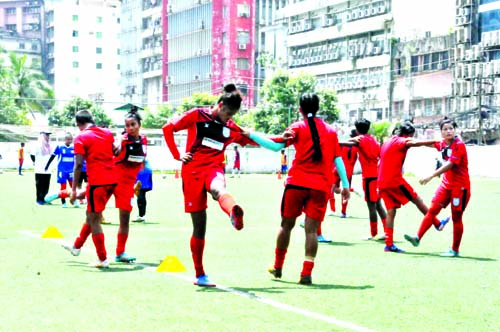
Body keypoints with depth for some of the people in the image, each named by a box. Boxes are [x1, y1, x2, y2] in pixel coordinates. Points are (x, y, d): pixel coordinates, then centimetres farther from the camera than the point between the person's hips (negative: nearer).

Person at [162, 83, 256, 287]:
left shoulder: (231, 128, 13)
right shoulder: (197, 116, 3)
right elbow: (168, 129, 3)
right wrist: (177, 156, -1)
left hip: (214, 169, 1)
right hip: (193, 171, -1)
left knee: (217, 188, -39)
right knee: (199, 225, 0)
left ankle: (234, 213, -75)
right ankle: (199, 275, 12)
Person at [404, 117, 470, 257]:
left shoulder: (459, 145, -17)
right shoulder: (443, 144, 5)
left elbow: (449, 164, -26)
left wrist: (431, 176, -31)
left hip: (460, 186, -7)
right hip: (446, 184, 7)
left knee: (456, 218, 0)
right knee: (432, 210, -1)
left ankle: (455, 250, 9)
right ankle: (418, 238, -1)